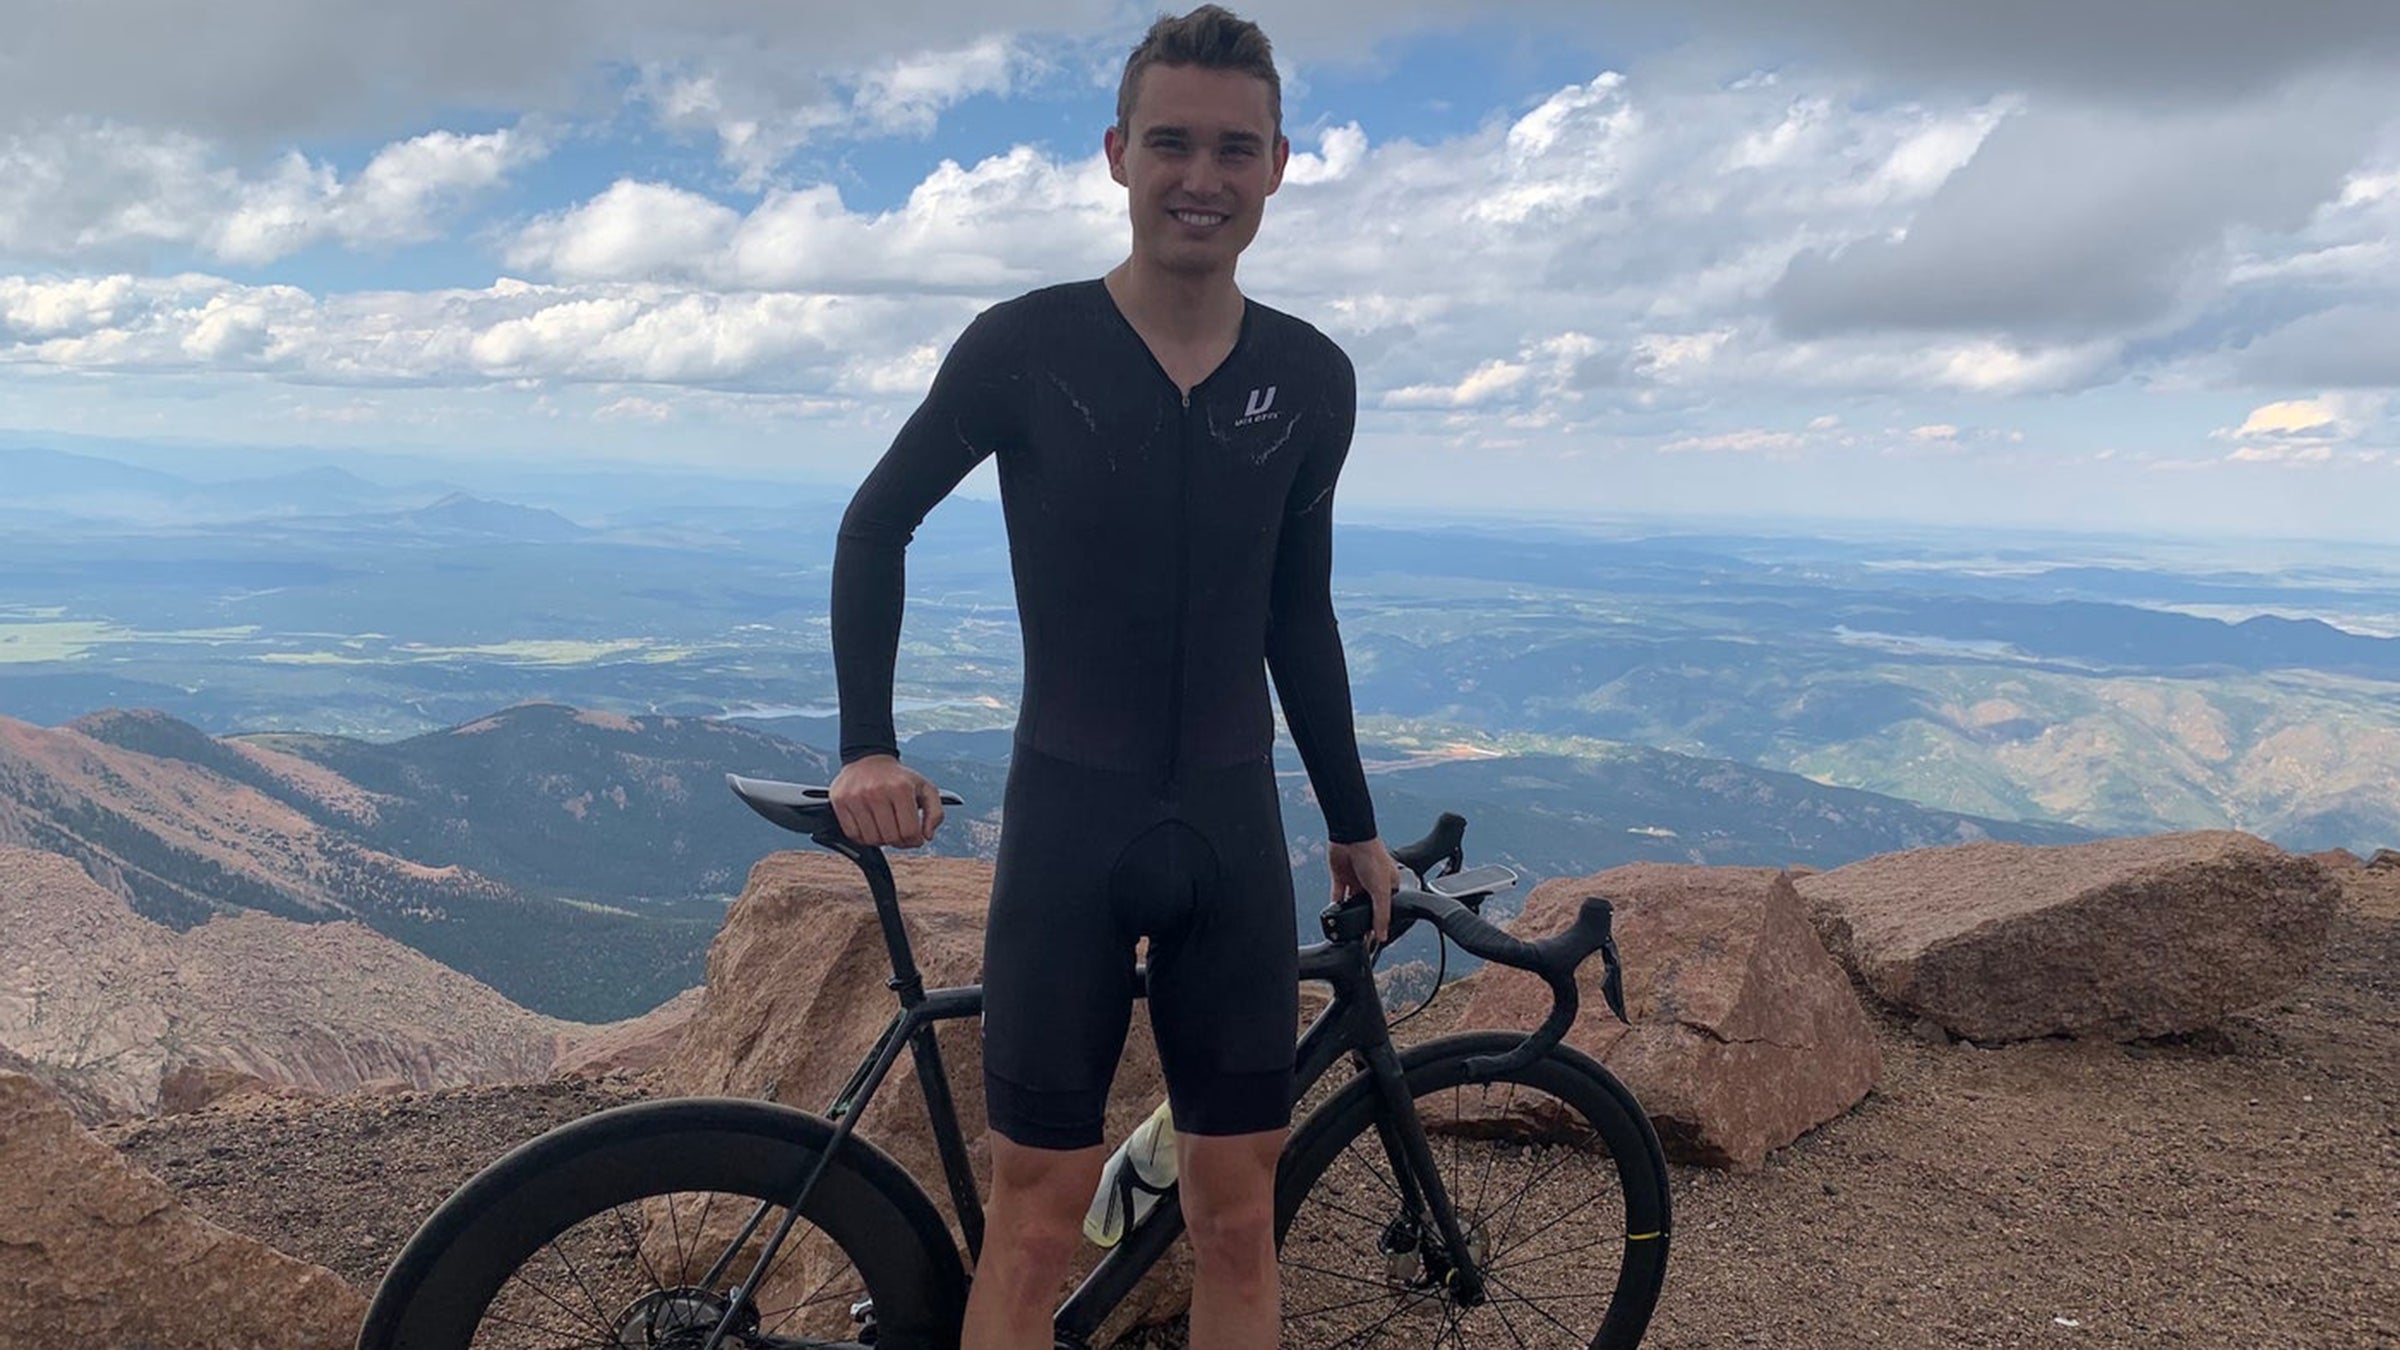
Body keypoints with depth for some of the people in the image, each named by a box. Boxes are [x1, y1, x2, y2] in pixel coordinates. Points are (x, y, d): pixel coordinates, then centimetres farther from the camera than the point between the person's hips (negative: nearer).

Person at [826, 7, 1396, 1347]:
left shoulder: (1313, 379, 2)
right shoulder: (1026, 346, -6)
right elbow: (877, 526, 5)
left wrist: (1355, 824, 16)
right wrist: (869, 746, -4)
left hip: (1233, 827, 3)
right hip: (1069, 817, -3)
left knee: (1240, 1209, 9)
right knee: (1041, 1213, 2)